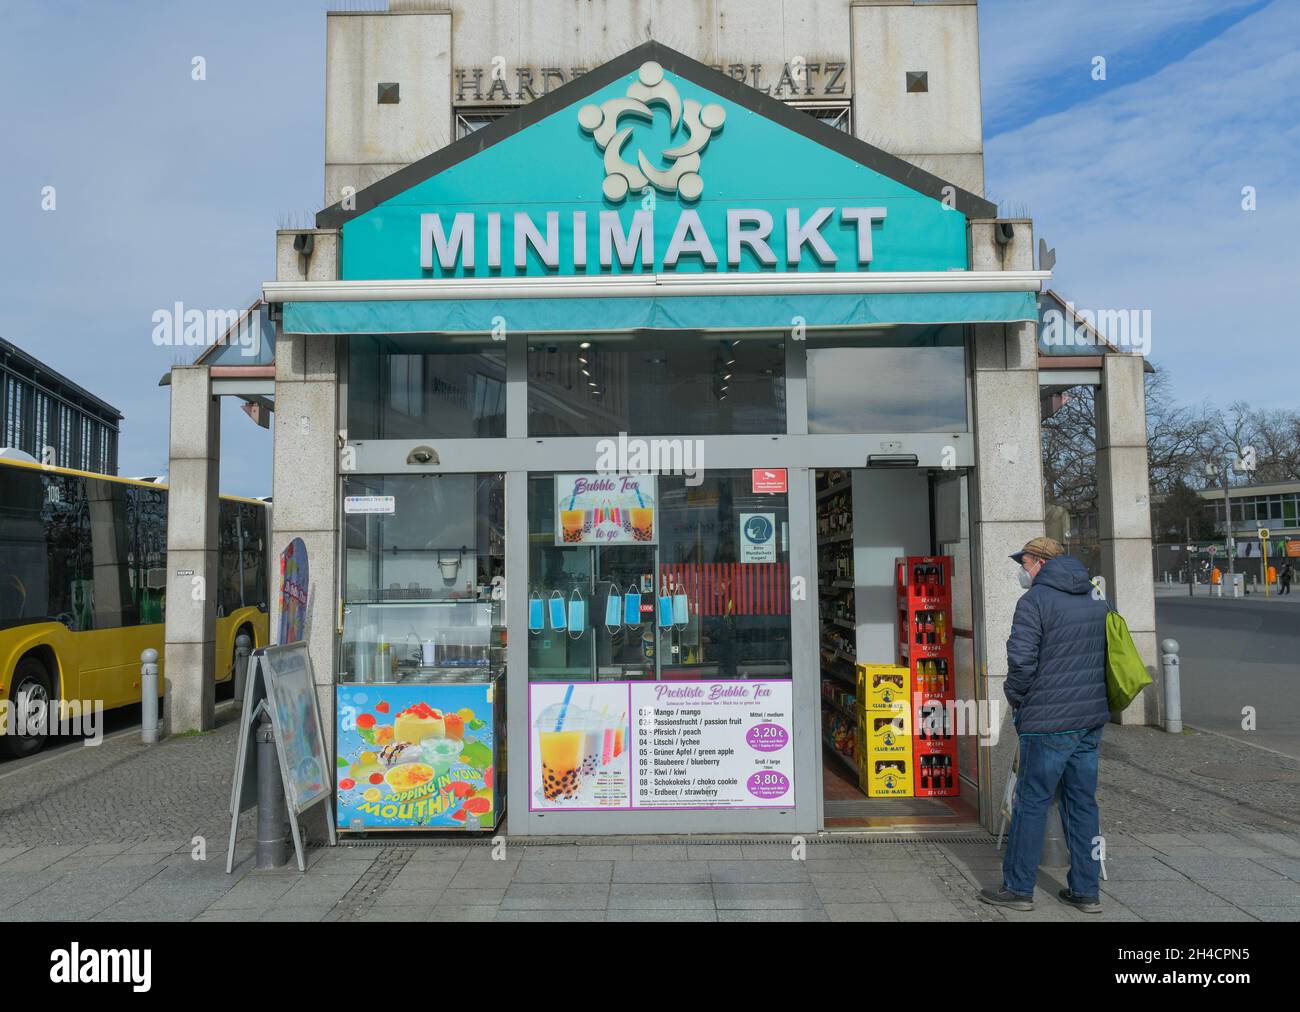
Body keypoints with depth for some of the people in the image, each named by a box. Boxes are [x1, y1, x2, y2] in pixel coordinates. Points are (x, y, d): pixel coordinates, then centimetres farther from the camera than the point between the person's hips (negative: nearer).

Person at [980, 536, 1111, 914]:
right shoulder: (1096, 598, 12)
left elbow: (1021, 659, -18)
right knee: (1083, 802, 13)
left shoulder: (1035, 600, -12)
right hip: (1091, 717, 7)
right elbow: (1106, 655, 17)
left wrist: (1015, 696, -2)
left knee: (1031, 802, 2)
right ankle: (1085, 891, 19)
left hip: (1048, 720, -7)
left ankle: (1018, 887, 11)